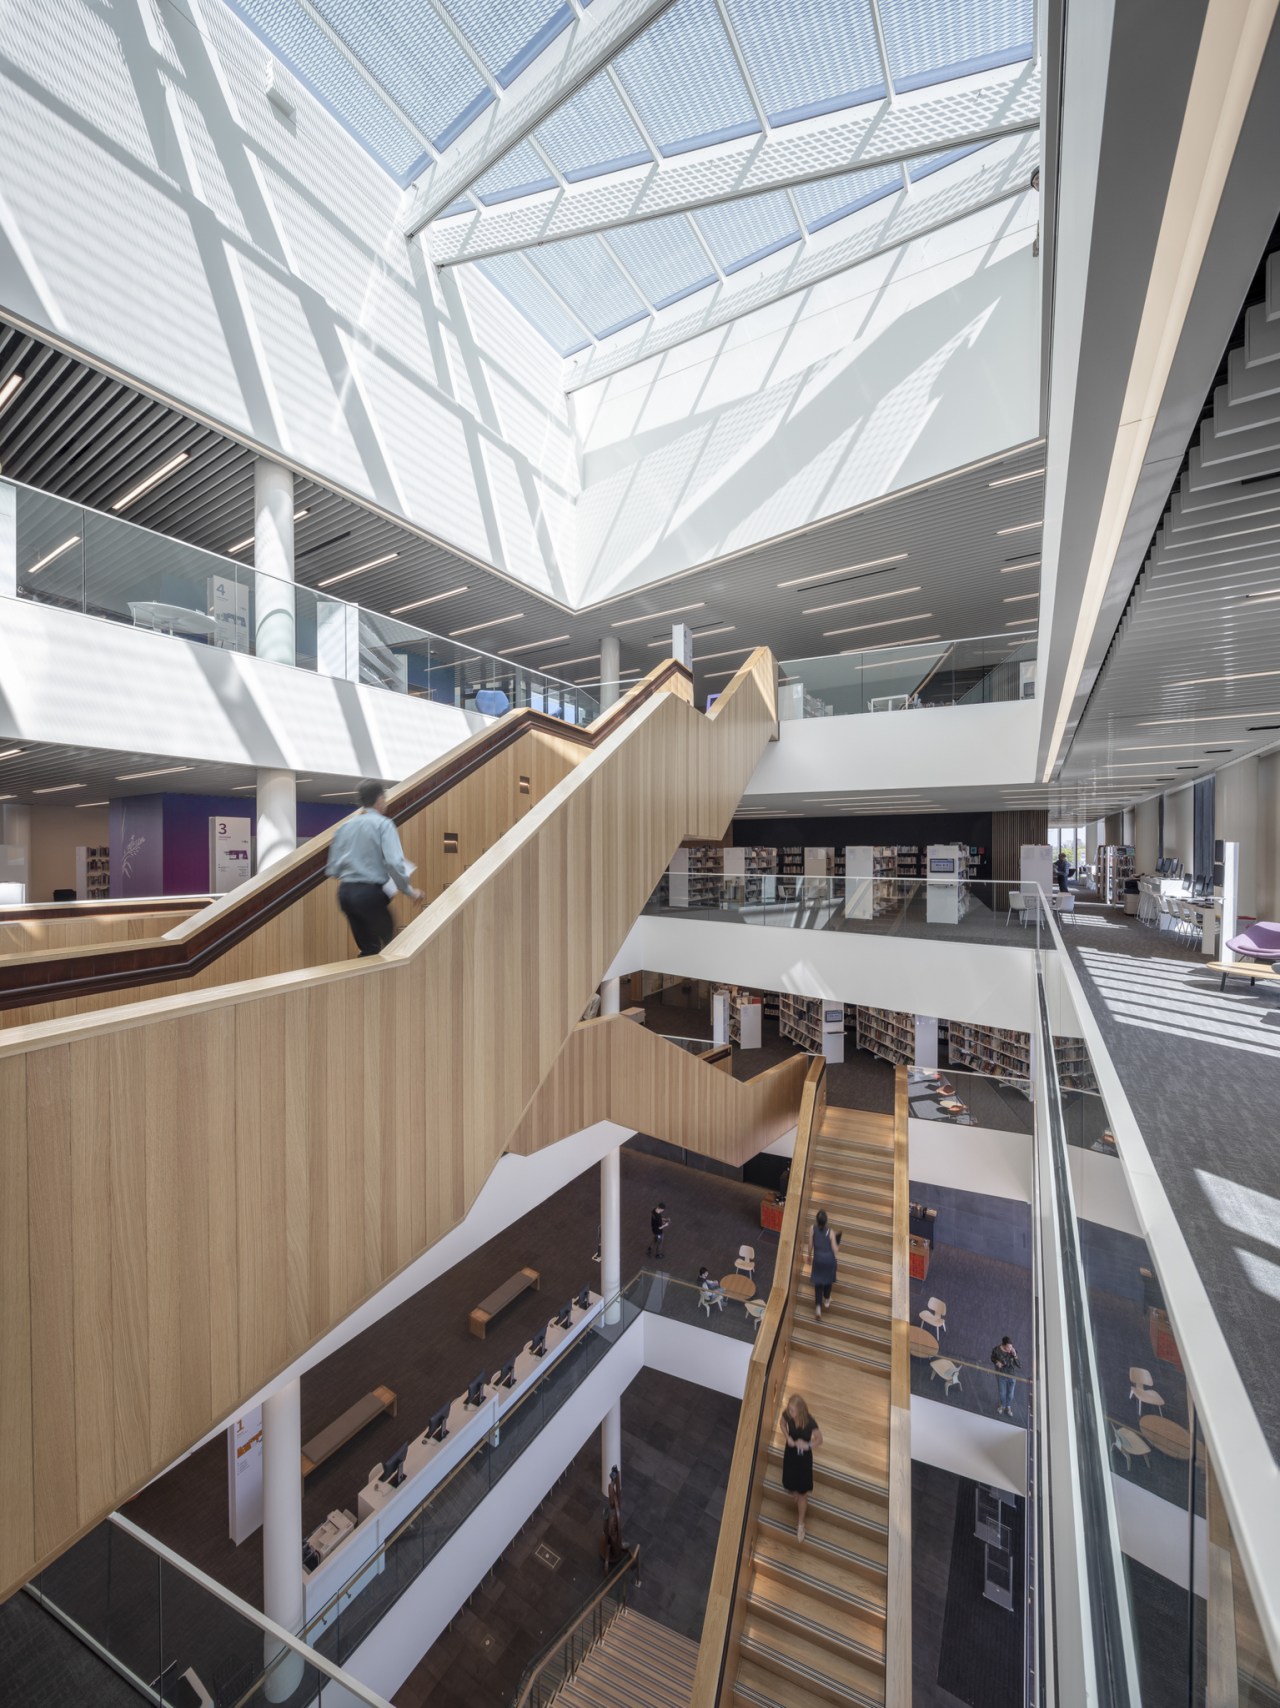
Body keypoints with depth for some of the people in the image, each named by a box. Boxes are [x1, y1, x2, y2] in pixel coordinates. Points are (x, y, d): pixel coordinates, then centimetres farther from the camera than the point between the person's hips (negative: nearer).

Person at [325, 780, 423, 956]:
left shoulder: (344, 826, 12)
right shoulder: (383, 824, -5)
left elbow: (332, 868, 11)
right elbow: (394, 862, -18)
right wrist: (409, 891, -9)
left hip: (345, 892, 6)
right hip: (370, 893, -6)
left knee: (368, 949, 17)